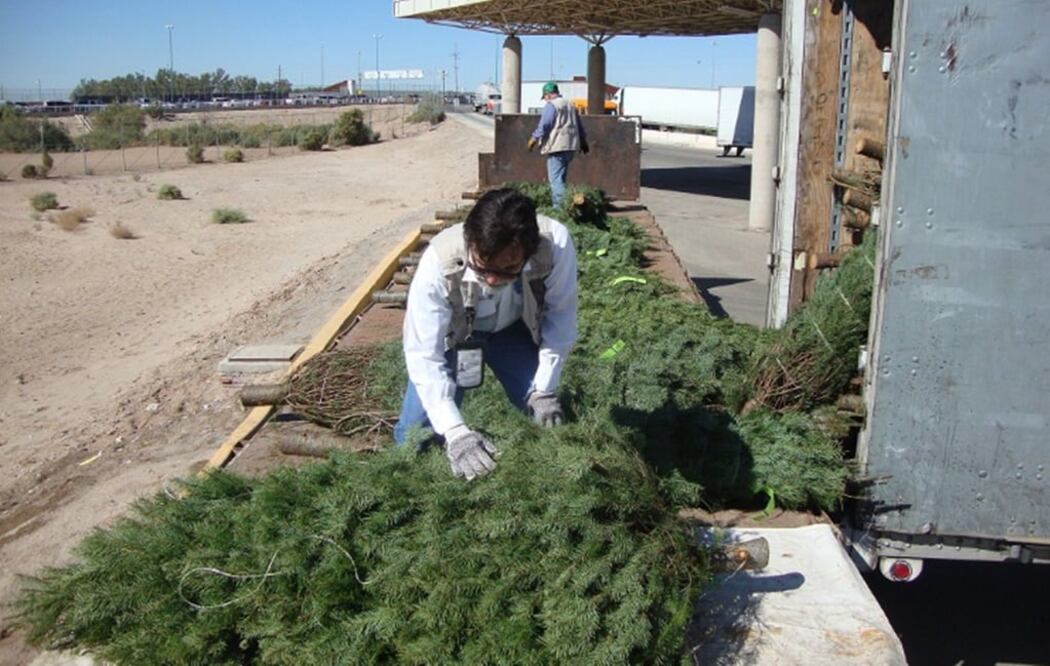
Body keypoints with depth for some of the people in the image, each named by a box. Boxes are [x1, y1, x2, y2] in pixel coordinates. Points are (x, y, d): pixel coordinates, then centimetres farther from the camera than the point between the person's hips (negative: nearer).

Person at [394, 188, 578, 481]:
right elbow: (423, 354, -35)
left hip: (513, 327, 2)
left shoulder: (556, 242, -37)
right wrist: (454, 431, -44)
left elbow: (560, 316, -20)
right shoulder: (439, 262, -40)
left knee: (549, 423, -4)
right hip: (450, 333, -1)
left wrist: (544, 390, -24)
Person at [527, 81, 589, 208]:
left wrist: (534, 138, -8)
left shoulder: (551, 105, -5)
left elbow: (544, 125, -15)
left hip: (557, 146, -9)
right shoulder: (570, 105, 21)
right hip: (570, 146, 9)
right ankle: (557, 204, 16)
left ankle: (562, 206, -19)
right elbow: (579, 126, 26)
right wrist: (583, 142, 34)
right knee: (560, 178, 15)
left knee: (555, 178, -10)